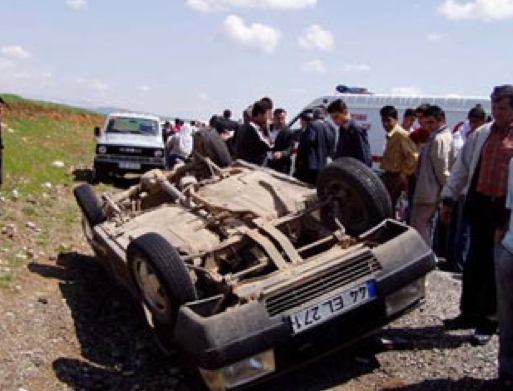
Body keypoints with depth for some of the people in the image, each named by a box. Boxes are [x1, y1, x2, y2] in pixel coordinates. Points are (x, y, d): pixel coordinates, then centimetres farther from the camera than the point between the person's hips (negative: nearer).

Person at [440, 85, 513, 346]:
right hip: (480, 203, 4)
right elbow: (462, 167, 13)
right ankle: (468, 313, 25)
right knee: (475, 262, 12)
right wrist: (448, 199, 10)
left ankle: (487, 322, 16)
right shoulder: (480, 135, 9)